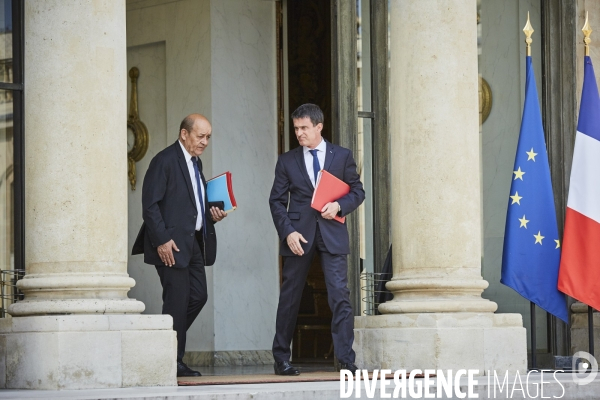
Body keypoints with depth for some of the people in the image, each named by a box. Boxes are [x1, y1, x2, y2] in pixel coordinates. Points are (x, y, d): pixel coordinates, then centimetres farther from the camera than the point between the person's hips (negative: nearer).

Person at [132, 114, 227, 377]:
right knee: (177, 300, -6)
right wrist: (161, 240, -20)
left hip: (194, 243, 9)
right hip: (171, 244, -9)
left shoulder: (196, 163, 17)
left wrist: (212, 215, 6)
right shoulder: (164, 160, -10)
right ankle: (173, 362, 1)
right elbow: (150, 204, -14)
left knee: (198, 296, 6)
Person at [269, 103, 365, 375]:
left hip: (332, 233, -1)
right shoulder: (287, 161, 8)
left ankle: (346, 360, -8)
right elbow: (277, 201, 6)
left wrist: (339, 206, -11)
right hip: (299, 234, 1)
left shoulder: (342, 156, 7)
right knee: (290, 297, 5)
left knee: (340, 296, -9)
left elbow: (357, 191, 9)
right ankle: (281, 360, 14)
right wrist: (287, 231, -9)